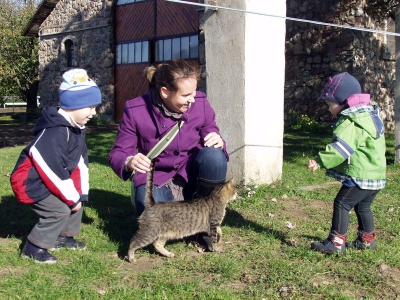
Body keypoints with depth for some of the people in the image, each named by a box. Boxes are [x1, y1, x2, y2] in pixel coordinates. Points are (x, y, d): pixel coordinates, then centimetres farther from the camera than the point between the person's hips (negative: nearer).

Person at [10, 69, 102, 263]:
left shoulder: (77, 129, 2)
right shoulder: (54, 133, -30)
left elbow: (80, 162, 3)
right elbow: (55, 171, -30)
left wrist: (81, 194, -2)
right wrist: (72, 198, -19)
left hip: (49, 180, 10)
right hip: (30, 181, -10)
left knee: (78, 198, 11)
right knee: (60, 209, -19)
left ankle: (63, 237, 26)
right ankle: (33, 248, -4)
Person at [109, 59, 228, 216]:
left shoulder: (200, 104, -10)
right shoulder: (135, 111, -14)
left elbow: (213, 138, 3)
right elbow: (117, 154, -8)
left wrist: (218, 142, -23)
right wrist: (129, 162, -33)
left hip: (191, 175, 2)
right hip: (156, 179, -2)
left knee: (214, 156, -30)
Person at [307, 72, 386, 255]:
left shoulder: (351, 122, -18)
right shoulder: (369, 115, 16)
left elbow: (340, 148, -29)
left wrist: (320, 161, -32)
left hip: (360, 175, -10)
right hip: (376, 174, 10)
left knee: (341, 204, -6)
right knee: (362, 206, 21)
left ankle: (336, 242, -5)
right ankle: (367, 239, 31)